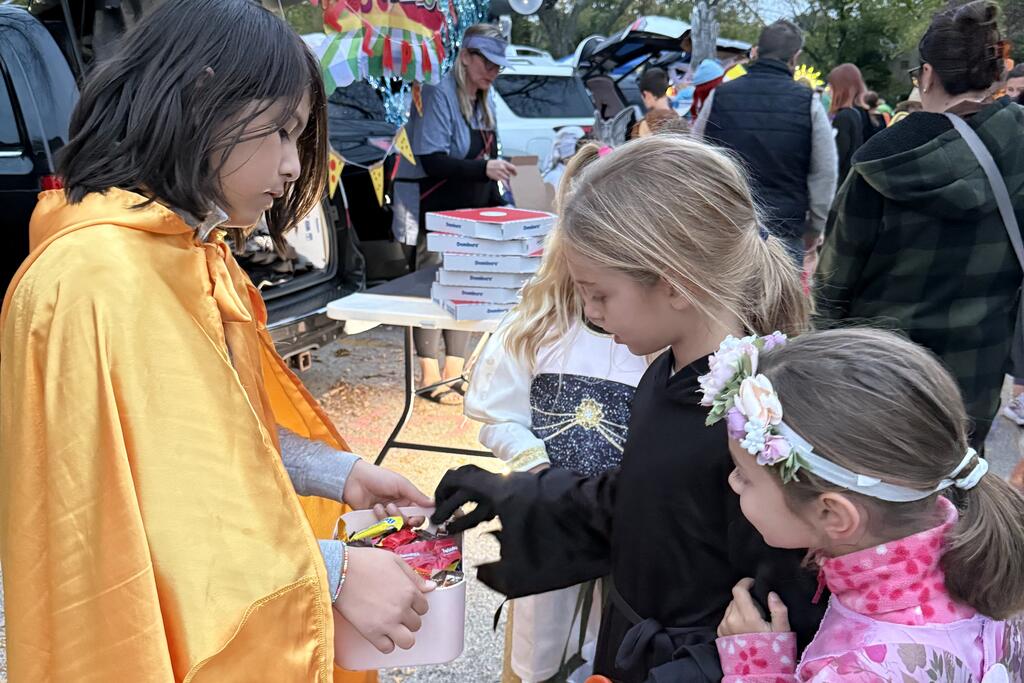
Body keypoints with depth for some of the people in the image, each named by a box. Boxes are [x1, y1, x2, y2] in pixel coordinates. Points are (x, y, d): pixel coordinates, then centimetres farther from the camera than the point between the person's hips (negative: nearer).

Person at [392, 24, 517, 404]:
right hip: (433, 214, -8)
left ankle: (455, 372, 17)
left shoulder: (483, 102, 13)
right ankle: (430, 378, 4)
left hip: (470, 214, 8)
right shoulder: (438, 94, -14)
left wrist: (496, 209, 11)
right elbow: (431, 160, -23)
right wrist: (483, 168, -33)